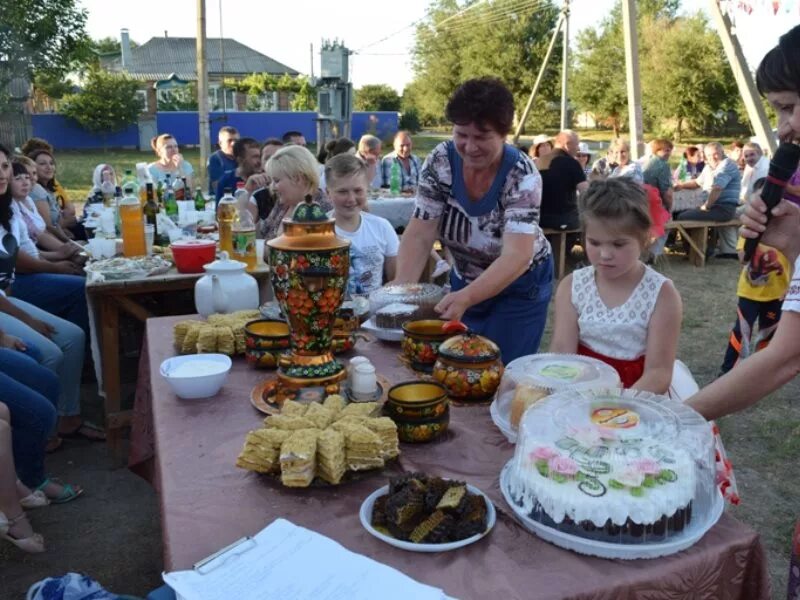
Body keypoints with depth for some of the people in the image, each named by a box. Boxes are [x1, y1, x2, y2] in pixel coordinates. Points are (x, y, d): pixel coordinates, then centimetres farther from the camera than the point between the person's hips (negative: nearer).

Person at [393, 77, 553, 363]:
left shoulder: (522, 176, -26)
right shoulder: (440, 162, -16)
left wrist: (465, 298, -51)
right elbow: (419, 236, -18)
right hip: (464, 280, 4)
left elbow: (516, 257, -36)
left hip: (520, 286, -3)